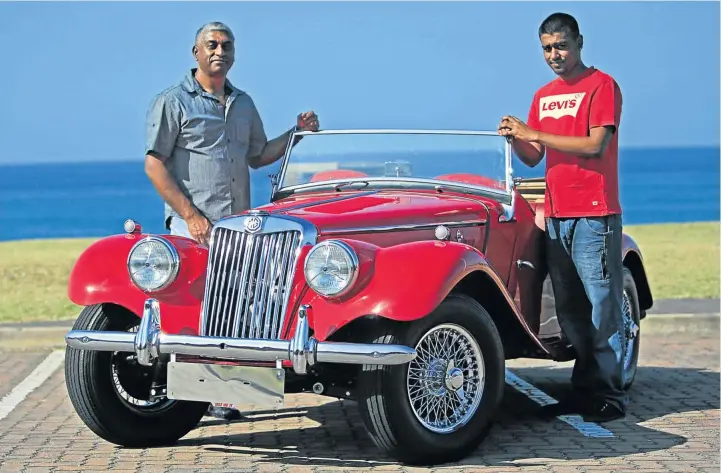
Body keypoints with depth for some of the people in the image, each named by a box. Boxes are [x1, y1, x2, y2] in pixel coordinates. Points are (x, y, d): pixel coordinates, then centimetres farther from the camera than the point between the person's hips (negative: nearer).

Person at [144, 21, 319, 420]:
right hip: (192, 226, -6)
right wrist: (192, 215, -13)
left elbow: (257, 155, 28)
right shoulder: (172, 102, 0)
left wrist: (296, 133, 12)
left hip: (240, 226, 6)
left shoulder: (244, 104, 19)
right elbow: (154, 165, -5)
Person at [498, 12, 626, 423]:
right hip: (556, 215, 7)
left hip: (595, 215, -7)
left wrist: (535, 133, -17)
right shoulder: (544, 96, 16)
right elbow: (533, 157, 17)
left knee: (602, 307, -6)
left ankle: (610, 395, -3)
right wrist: (516, 138, -4)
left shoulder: (602, 86, -5)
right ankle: (584, 389, 16)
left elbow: (595, 145, -16)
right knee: (570, 310, 9)